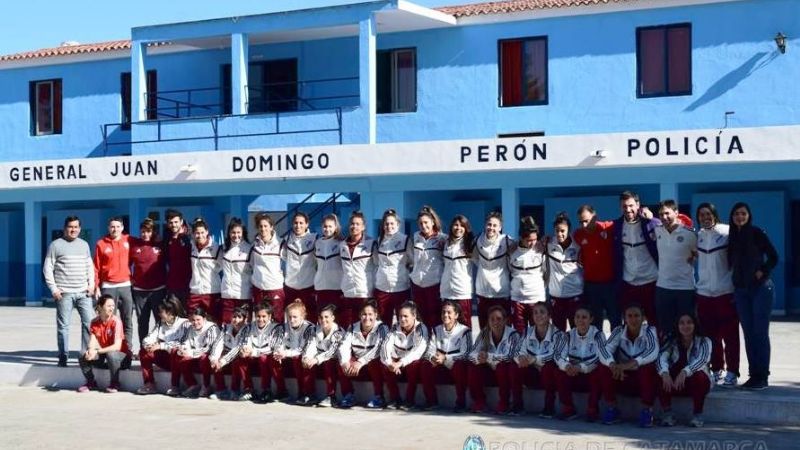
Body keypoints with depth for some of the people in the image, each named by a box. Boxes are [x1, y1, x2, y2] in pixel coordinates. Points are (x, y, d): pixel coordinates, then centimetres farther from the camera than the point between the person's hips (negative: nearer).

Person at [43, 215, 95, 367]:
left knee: (89, 323, -2)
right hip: (64, 293, -4)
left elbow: (90, 266, 18)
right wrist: (53, 288, -9)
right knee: (63, 325, -1)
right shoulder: (56, 245, 0)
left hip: (83, 292, 4)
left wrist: (91, 284, 4)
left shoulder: (84, 245, 14)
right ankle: (63, 356, 5)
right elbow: (47, 268, -2)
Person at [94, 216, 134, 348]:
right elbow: (96, 267, 1)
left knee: (127, 321, 3)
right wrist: (96, 286, -4)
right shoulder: (101, 244, 1)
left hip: (126, 286, 2)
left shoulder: (129, 241, 4)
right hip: (108, 287, -1)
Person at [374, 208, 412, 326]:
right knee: (384, 322, 8)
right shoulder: (379, 240, 11)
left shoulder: (405, 240, -2)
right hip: (381, 288, 4)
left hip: (401, 288, -3)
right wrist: (375, 278, 13)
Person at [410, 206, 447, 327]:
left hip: (434, 283, -4)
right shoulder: (416, 237, 7)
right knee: (422, 317, 10)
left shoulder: (442, 239, -6)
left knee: (434, 319, -1)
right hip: (417, 282, 4)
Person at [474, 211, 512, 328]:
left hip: (502, 292, -3)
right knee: (484, 328, 10)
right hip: (482, 292, 3)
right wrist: (484, 270, 10)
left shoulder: (506, 242, -10)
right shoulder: (479, 240, 1)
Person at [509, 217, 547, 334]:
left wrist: (543, 286, 2)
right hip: (517, 298, 1)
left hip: (537, 297, -1)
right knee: (519, 333, 8)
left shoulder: (541, 249, -6)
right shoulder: (512, 249, -3)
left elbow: (546, 271, 4)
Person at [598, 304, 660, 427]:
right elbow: (604, 349, -21)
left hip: (643, 380, -2)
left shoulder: (649, 331, -12)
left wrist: (629, 365, -47)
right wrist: (613, 365, -44)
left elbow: (653, 352, -31)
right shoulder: (619, 331, -5)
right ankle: (611, 409, -12)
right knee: (606, 367, -23)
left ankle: (647, 411, -21)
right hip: (623, 378, 2)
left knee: (648, 367, -33)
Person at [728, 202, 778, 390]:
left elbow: (773, 257, -3)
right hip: (741, 290, 5)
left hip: (761, 288, -5)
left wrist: (763, 272, -12)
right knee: (748, 333, 6)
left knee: (760, 332, -4)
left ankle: (763, 377, -1)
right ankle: (754, 375, 11)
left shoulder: (757, 233, -6)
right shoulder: (732, 237, 8)